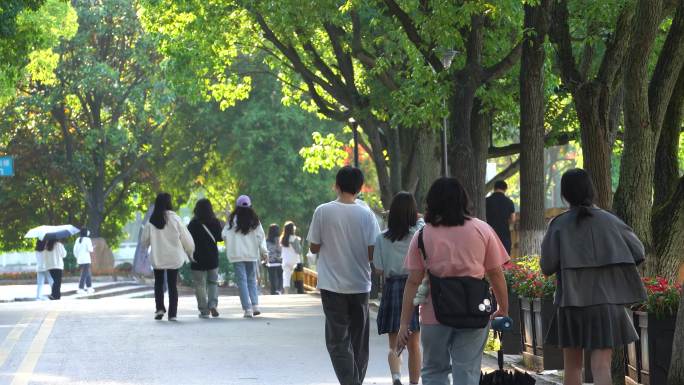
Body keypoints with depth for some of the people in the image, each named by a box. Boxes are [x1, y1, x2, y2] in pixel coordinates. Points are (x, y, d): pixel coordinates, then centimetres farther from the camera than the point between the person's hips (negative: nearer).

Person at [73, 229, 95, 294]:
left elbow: (75, 250, 9)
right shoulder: (87, 239, -9)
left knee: (88, 274, 18)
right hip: (86, 260, -7)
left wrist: (77, 257, 19)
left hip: (79, 260, 7)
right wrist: (92, 249, 9)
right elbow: (90, 249, -14)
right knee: (84, 275, -6)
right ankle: (80, 289, -11)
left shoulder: (78, 240, 10)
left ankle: (89, 287, 22)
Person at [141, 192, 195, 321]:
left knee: (158, 283, 17)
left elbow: (144, 241, 2)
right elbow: (185, 237, -5)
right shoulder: (174, 219, -10)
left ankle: (160, 308, 1)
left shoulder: (151, 221, -6)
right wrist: (190, 252, 10)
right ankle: (172, 313, 4)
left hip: (157, 257, 1)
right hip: (174, 257, -1)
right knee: (172, 285, 8)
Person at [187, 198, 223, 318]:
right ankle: (213, 304, -3)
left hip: (198, 259, -2)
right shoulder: (215, 223, -3)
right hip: (213, 259, 2)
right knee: (213, 282, 16)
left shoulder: (193, 224, -9)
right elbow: (220, 237, 6)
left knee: (200, 285, 4)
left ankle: (204, 310, 2)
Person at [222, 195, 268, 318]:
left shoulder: (233, 219, -5)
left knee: (242, 280, -1)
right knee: (252, 279, 16)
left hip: (237, 255, -3)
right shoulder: (255, 220, 3)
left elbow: (224, 235, -5)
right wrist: (264, 251, 6)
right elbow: (261, 236, 2)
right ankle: (255, 305, 2)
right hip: (252, 255, 3)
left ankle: (248, 309, -9)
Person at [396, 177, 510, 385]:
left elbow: (413, 282, -3)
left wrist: (404, 323, 0)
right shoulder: (482, 230, 3)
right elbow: (496, 274, 3)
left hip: (435, 314, 0)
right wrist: (503, 310, 14)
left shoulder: (423, 235, 1)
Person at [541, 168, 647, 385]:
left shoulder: (559, 225, -4)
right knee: (601, 366, -6)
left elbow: (547, 267, -6)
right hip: (606, 302, 0)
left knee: (572, 365, 16)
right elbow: (638, 253, 4)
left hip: (571, 302, 0)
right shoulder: (609, 221, 0)